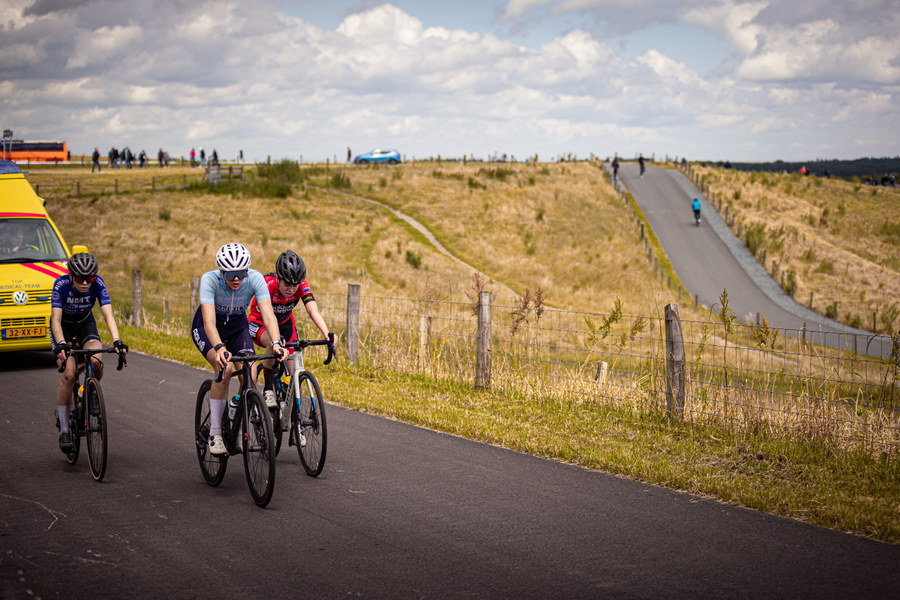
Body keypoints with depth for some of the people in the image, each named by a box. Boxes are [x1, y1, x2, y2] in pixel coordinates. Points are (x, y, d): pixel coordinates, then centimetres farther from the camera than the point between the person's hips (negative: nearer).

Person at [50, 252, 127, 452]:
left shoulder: (97, 283, -25)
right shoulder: (61, 285, -29)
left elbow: (108, 314, -33)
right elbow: (56, 319, -36)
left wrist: (117, 341, -48)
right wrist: (61, 344, -54)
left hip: (85, 324, 2)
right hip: (63, 326, -2)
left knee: (96, 362, -27)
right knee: (68, 375, -20)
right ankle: (64, 431, -8)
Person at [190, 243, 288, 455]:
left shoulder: (255, 279, -29)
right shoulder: (210, 280, -34)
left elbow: (268, 315, -37)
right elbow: (209, 321, -44)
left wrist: (276, 343, -55)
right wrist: (219, 348, -61)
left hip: (238, 327, 3)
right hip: (205, 328, -3)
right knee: (224, 369, -30)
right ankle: (215, 433, -19)